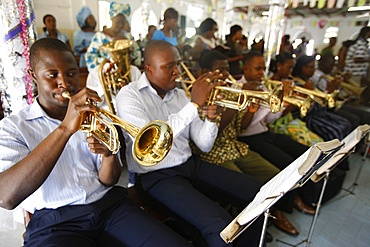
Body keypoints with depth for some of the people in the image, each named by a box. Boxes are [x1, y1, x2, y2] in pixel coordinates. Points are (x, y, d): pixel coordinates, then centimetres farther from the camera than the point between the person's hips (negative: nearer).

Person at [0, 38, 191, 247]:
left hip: (110, 205, 3)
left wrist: (109, 153, -14)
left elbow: (108, 181, 8)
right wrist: (65, 128, -24)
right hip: (55, 222, -2)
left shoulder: (92, 114, 11)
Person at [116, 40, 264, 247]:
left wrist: (210, 119, -14)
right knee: (220, 226, -25)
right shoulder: (129, 95, -9)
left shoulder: (180, 94, 7)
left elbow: (204, 145, 8)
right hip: (157, 176, -6)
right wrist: (194, 104, -25)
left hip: (191, 165, 6)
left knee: (256, 191, 2)